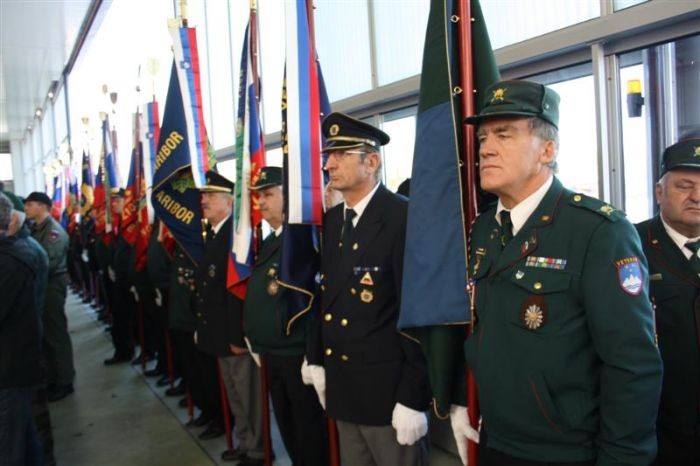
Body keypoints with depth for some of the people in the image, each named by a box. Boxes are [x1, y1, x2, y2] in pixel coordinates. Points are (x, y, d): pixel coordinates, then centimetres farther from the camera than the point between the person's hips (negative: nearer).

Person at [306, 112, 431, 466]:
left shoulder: (404, 218, -18)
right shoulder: (331, 220, 8)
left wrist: (412, 398, -19)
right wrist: (318, 360, 13)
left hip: (389, 389, -7)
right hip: (342, 387, 8)